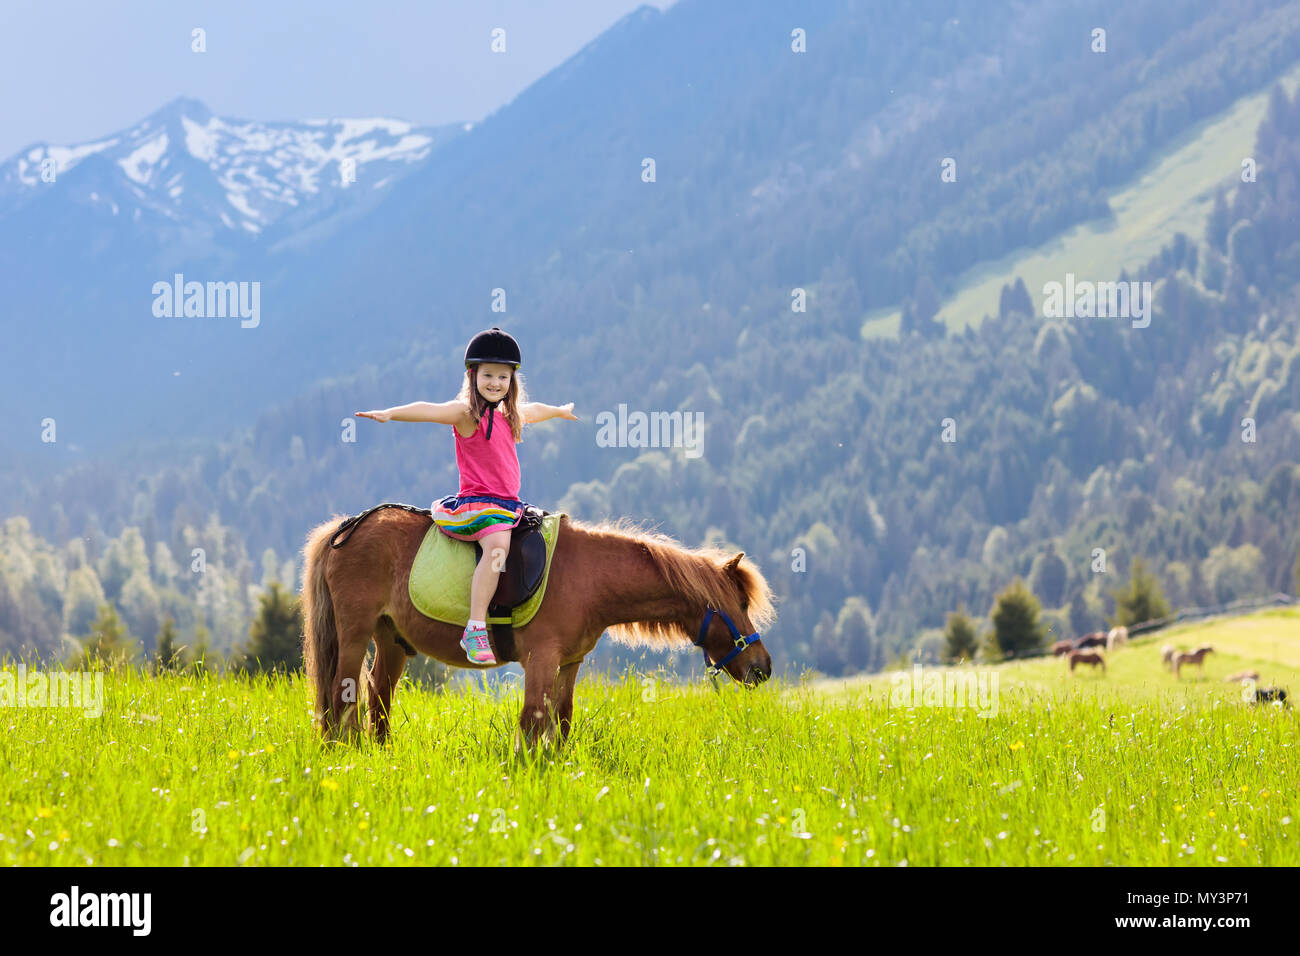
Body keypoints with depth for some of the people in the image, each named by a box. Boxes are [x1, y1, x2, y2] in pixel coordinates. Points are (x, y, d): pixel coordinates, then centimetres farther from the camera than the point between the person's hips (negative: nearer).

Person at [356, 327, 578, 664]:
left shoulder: (511, 414, 16)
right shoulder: (466, 412, -8)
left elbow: (534, 411, 39)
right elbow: (430, 411, -26)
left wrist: (561, 411, 59)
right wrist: (390, 414, -42)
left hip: (507, 503, 9)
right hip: (477, 500, -9)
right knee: (497, 545, -33)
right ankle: (475, 629, -35)